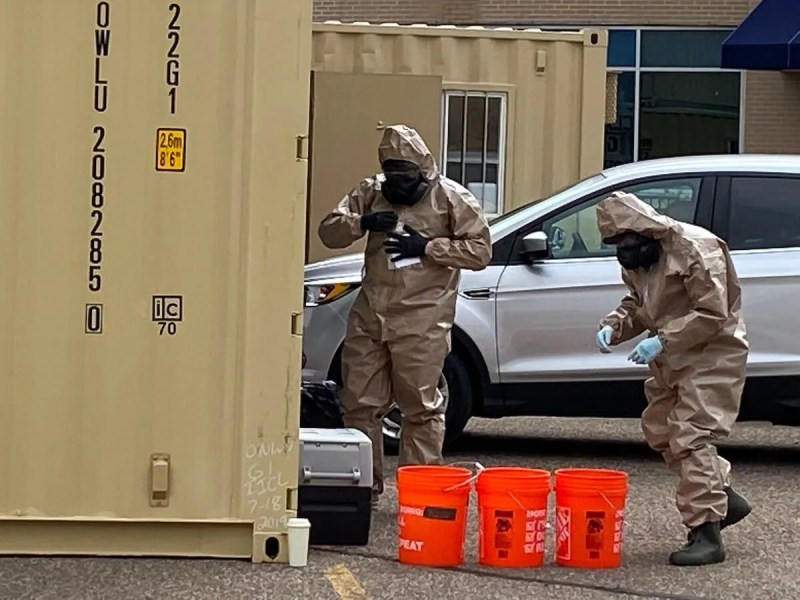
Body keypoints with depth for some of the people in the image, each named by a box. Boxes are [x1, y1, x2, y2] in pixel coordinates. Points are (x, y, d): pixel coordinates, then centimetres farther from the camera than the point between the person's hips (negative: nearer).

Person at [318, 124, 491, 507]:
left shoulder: (451, 199, 0)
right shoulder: (370, 192, 13)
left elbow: (480, 251, -5)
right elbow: (328, 231, 10)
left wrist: (427, 247, -13)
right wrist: (362, 223, -11)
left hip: (421, 320, -5)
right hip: (369, 316, 5)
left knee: (421, 408, -3)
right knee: (359, 403, 7)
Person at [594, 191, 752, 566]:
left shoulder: (696, 248, -22)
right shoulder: (637, 258, 5)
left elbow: (713, 314, -25)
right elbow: (636, 305, 16)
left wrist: (662, 341, -29)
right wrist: (613, 327, -5)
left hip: (711, 354, -10)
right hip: (672, 358, 10)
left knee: (692, 437, -15)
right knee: (660, 430, 14)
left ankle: (706, 532, -13)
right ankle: (725, 498, 26)